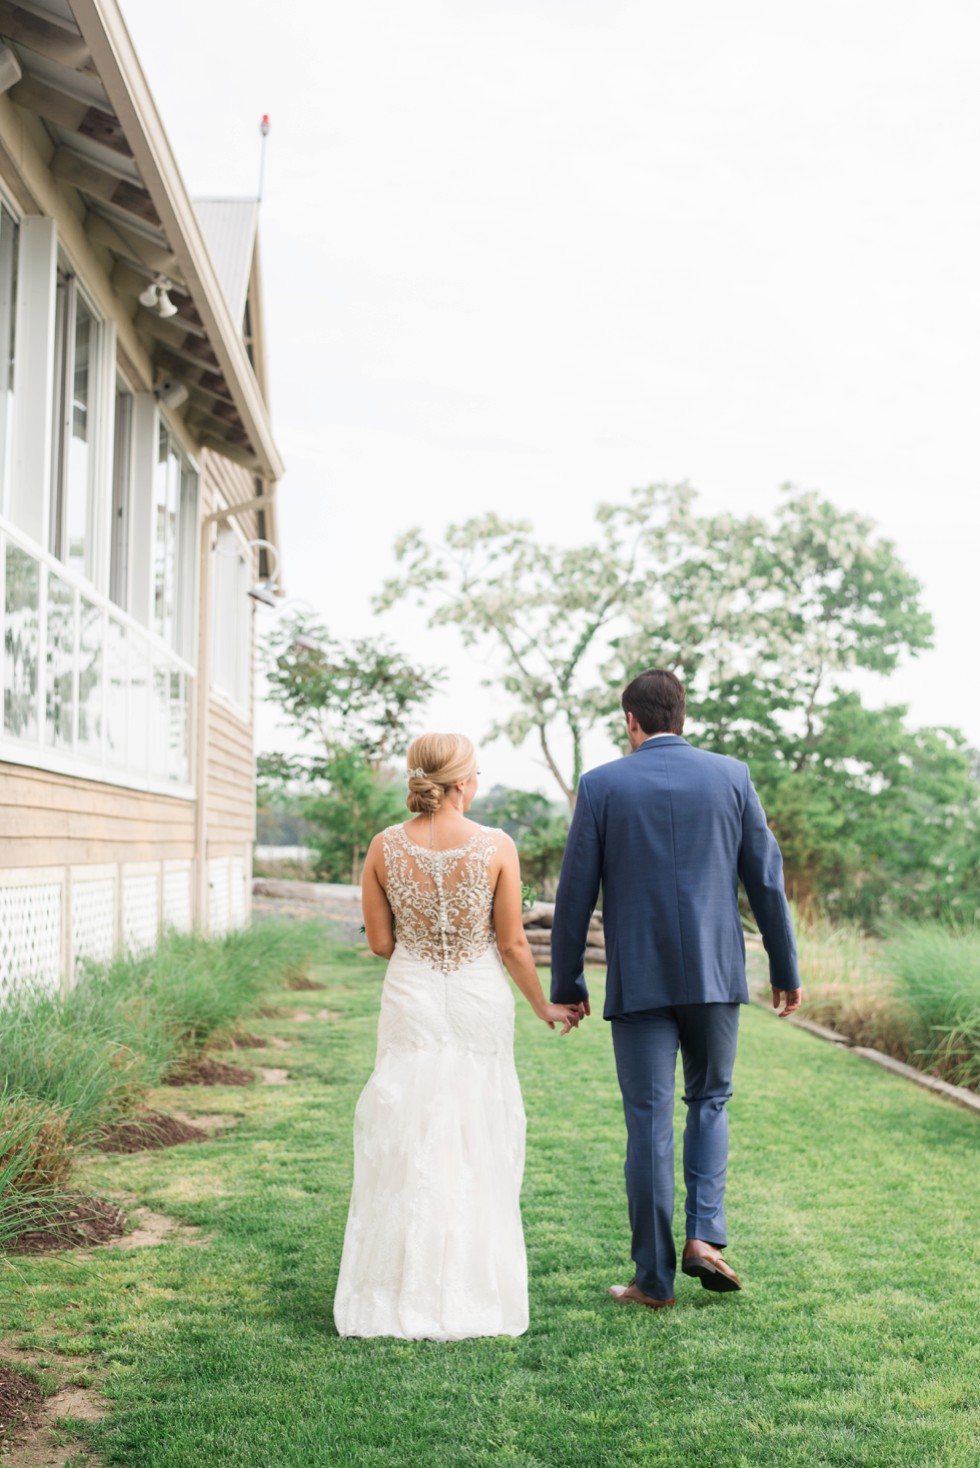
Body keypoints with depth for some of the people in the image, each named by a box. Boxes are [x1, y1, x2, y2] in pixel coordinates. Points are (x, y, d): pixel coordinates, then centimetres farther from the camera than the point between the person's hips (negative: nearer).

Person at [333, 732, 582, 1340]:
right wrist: (545, 1006, 9)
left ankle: (404, 1293, 14)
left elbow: (380, 941, 1)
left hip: (410, 1000, 2)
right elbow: (513, 943, -6)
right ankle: (472, 1294, 16)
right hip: (480, 1003, -1)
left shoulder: (385, 847, -5)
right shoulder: (497, 847, -11)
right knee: (478, 1146, 10)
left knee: (404, 1146, 10)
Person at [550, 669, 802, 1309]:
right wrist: (786, 968, 11)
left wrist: (566, 984, 7)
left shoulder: (602, 785, -2)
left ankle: (655, 1279, 11)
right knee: (710, 1100, 20)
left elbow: (575, 893, -2)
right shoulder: (731, 776, 2)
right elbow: (767, 879, 3)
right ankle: (705, 1234, 5)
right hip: (716, 974, 2)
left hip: (639, 980, -1)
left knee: (649, 1122, 5)